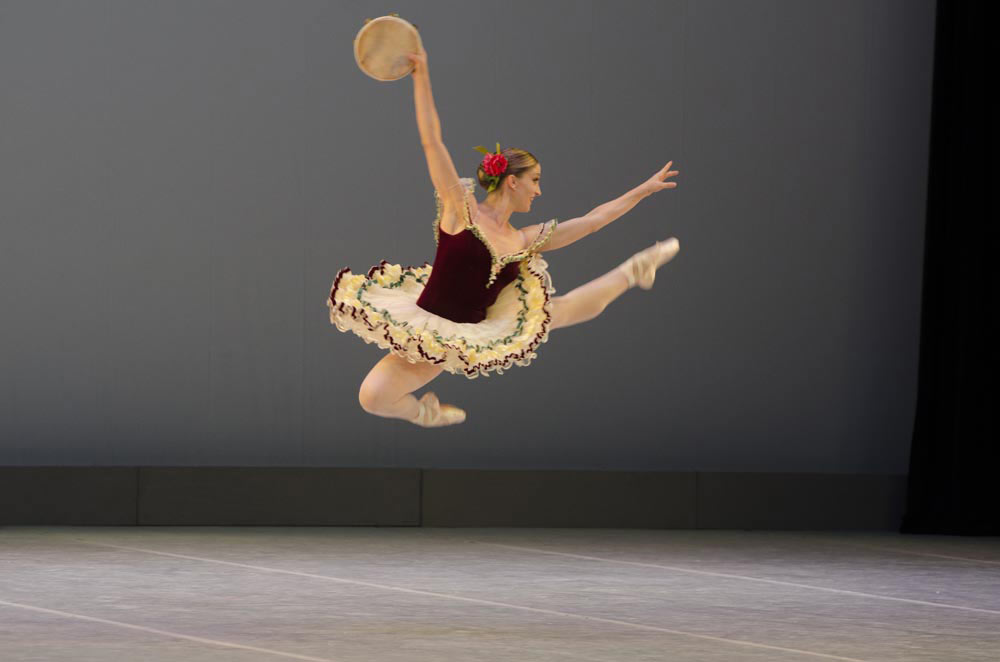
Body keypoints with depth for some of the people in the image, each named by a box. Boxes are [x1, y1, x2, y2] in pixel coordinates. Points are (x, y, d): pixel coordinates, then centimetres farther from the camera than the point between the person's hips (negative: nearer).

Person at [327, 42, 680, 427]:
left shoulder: (524, 242, 4)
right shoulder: (460, 207, -10)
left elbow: (592, 221, 12)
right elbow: (432, 141, -16)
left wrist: (644, 190, 14)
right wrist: (421, 76, -21)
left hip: (475, 337, 4)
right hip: (427, 333, -4)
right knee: (372, 397, -21)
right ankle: (424, 413, 12)